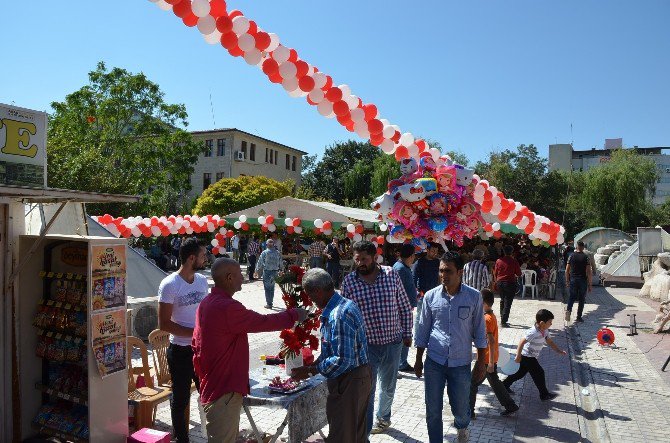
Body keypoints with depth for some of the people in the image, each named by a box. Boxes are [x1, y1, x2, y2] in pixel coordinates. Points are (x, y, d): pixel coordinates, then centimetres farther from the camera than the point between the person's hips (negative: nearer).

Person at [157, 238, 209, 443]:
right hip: (181, 351, -5)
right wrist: (196, 332, -19)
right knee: (180, 399, 11)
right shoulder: (170, 285, -15)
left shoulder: (202, 280, 4)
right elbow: (164, 324, -17)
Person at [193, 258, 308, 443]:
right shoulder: (227, 307, -25)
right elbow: (262, 322, -18)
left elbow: (196, 344, 15)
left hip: (211, 385, 10)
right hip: (223, 392, -10)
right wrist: (293, 315, -4)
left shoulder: (206, 303, 7)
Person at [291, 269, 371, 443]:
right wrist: (315, 363, 8)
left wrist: (309, 371, -18)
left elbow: (343, 361, -28)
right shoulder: (345, 304, 5)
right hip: (360, 376, 10)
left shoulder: (338, 316, -27)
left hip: (348, 381, -10)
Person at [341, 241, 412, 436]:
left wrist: (407, 334, 4)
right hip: (365, 344, -2)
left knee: (388, 386, 21)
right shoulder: (349, 281, -9)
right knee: (366, 390, 1)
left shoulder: (392, 275, -7)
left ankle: (383, 418, 47)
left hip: (393, 342, 2)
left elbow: (405, 307, 2)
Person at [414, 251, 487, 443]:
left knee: (461, 408, 12)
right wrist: (418, 359, 9)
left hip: (461, 363, -1)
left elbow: (479, 331, 2)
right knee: (433, 410, 6)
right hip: (434, 362, 1)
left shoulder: (474, 296, -6)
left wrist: (481, 361, 2)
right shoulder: (431, 296, -3)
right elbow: (423, 330, 6)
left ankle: (462, 426, 46)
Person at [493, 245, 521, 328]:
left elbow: (495, 273, 7)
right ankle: (504, 321, -6)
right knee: (508, 302, -2)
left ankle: (502, 319, 26)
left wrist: (496, 281, 22)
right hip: (510, 283, -4)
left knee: (502, 300, 20)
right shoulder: (514, 261, -9)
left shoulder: (498, 261, 0)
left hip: (500, 283, 4)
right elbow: (519, 274, -4)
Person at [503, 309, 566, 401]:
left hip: (531, 357, 10)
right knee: (539, 373, -1)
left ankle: (505, 385, 29)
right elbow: (521, 343, -28)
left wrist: (559, 350, 7)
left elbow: (549, 341, 14)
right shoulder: (534, 332, -28)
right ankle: (544, 394, 14)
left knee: (521, 373, 18)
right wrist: (518, 357, -23)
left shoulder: (545, 331, 0)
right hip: (527, 357, -10)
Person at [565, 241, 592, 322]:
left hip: (573, 280, 2)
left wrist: (567, 280, 12)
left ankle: (568, 310, -14)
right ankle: (579, 317, 11)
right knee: (581, 299, 9)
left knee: (572, 297, 11)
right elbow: (588, 272, -9)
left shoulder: (571, 256, 1)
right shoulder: (586, 257, -5)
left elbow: (567, 270, 1)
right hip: (583, 280, -1)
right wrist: (589, 284, -4)